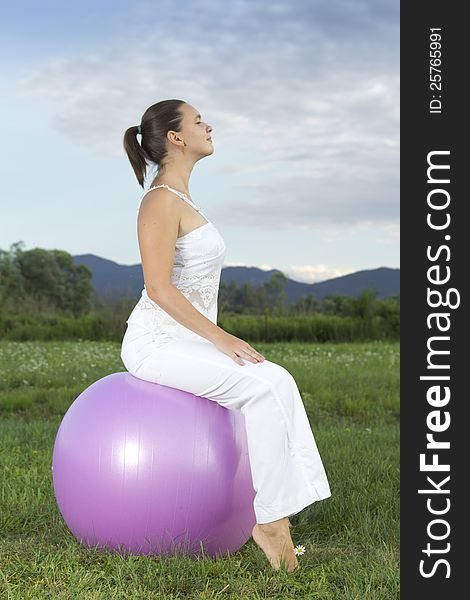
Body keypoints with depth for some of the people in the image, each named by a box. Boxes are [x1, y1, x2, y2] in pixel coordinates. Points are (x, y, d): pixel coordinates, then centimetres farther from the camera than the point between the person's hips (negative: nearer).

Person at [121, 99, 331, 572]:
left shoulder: (181, 199, 17)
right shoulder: (161, 200, -13)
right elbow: (158, 288, -21)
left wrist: (222, 340, 14)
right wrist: (221, 338, -21)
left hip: (185, 341, 9)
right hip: (156, 343, -9)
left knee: (279, 383, -1)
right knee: (265, 388, -21)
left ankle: (277, 511, -2)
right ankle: (269, 520, -13)